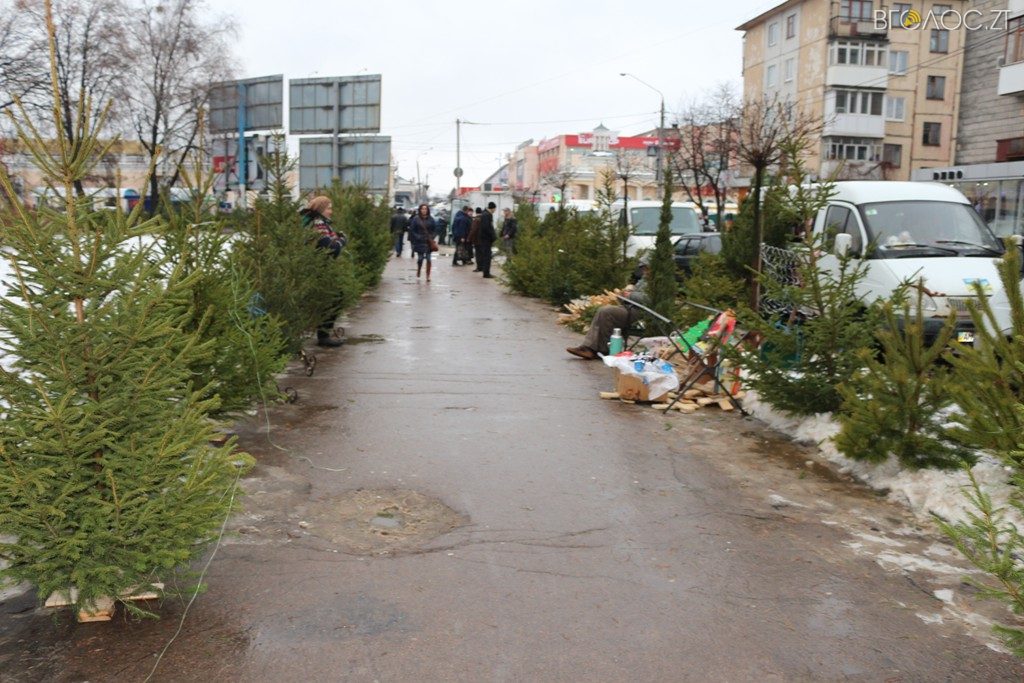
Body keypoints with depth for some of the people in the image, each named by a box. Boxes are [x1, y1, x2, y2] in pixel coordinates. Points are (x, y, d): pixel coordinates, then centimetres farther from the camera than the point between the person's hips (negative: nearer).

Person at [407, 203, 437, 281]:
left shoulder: (430, 219, 4)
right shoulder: (416, 219, -2)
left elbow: (435, 229, 10)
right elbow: (412, 230, 0)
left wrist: (432, 237, -4)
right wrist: (417, 237, -9)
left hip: (428, 242, 1)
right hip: (419, 242, -1)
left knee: (428, 258, -2)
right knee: (420, 258, 2)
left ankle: (428, 275, 4)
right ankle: (419, 270, 30)